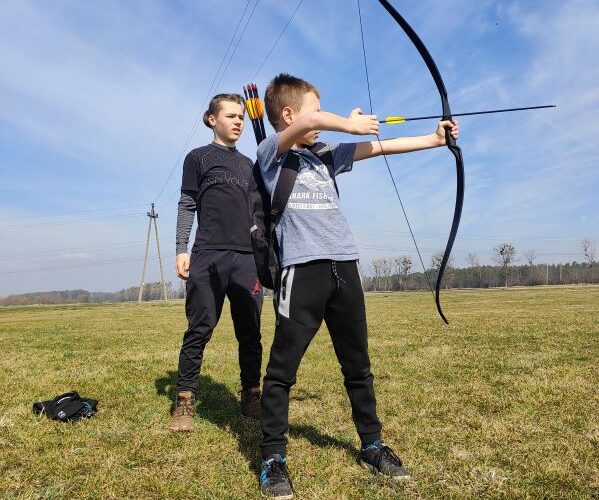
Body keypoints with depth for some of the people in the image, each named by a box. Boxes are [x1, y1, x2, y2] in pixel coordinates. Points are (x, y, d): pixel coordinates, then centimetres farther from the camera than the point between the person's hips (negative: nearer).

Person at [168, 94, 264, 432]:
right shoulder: (198, 157, 9)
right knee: (200, 330, -4)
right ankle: (185, 402, 6)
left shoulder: (249, 164, 21)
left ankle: (252, 398, 16)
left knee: (250, 333, 5)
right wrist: (182, 249, -6)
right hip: (208, 256, -4)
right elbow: (187, 205, 3)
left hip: (248, 258, 4)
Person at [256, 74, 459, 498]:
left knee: (358, 366, 14)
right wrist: (349, 124, -3)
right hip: (303, 268, -6)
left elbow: (380, 148, 20)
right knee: (282, 370, -1)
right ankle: (273, 458, 14)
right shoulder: (271, 151, 1)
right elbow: (309, 122, -18)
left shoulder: (324, 155, 19)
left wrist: (436, 139, 20)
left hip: (344, 266, 7)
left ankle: (372, 446, 29)